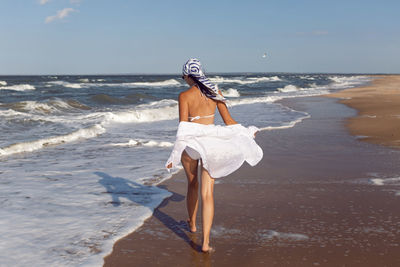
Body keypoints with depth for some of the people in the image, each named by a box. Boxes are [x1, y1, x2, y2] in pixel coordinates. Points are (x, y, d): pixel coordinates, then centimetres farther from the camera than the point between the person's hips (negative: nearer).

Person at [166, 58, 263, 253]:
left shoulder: (184, 96, -7)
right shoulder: (214, 92, 2)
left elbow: (182, 128, -15)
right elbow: (228, 121, 7)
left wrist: (175, 154, -16)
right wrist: (247, 132, 23)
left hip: (191, 143, -1)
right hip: (210, 144, 1)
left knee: (192, 185, 23)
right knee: (207, 193, -1)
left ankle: (192, 224, 44)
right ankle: (205, 242, -8)